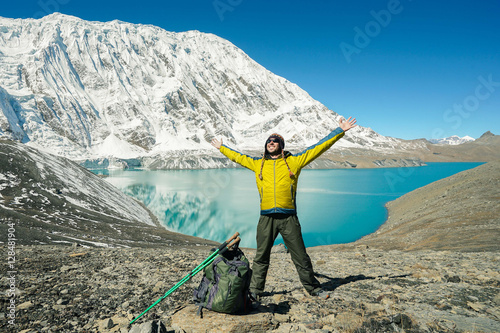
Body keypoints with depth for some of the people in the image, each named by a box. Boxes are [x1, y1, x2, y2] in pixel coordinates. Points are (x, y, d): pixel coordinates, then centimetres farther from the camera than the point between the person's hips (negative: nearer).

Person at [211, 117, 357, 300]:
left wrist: (340, 131, 7)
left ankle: (313, 287, 25)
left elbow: (318, 148, 7)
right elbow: (238, 157, 28)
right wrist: (221, 147, 38)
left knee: (300, 256, 8)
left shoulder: (294, 161, 7)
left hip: (288, 217, -1)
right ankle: (254, 289, 24)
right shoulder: (257, 164, 13)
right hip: (266, 218, 2)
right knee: (261, 257, 10)